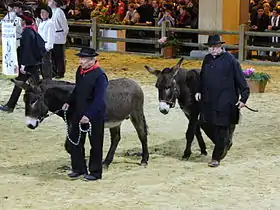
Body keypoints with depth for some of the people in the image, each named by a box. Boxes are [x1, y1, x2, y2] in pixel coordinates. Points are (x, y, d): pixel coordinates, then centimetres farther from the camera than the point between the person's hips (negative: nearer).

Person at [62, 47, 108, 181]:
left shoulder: (99, 75, -20)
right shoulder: (80, 71, 4)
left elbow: (99, 99, -24)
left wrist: (89, 115, -30)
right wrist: (69, 103, 9)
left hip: (94, 116, -8)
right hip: (78, 113, 8)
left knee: (96, 144, 6)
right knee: (73, 142, 12)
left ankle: (95, 172, 18)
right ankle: (78, 168, 26)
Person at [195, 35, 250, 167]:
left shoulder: (230, 60, -9)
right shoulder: (207, 59, 9)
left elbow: (240, 80, -7)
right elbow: (202, 77, 22)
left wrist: (243, 98, -10)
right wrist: (199, 91, 10)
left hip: (225, 102, -6)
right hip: (208, 101, 6)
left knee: (221, 129, -1)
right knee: (205, 124, 8)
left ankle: (216, 158, 10)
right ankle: (225, 143, 31)